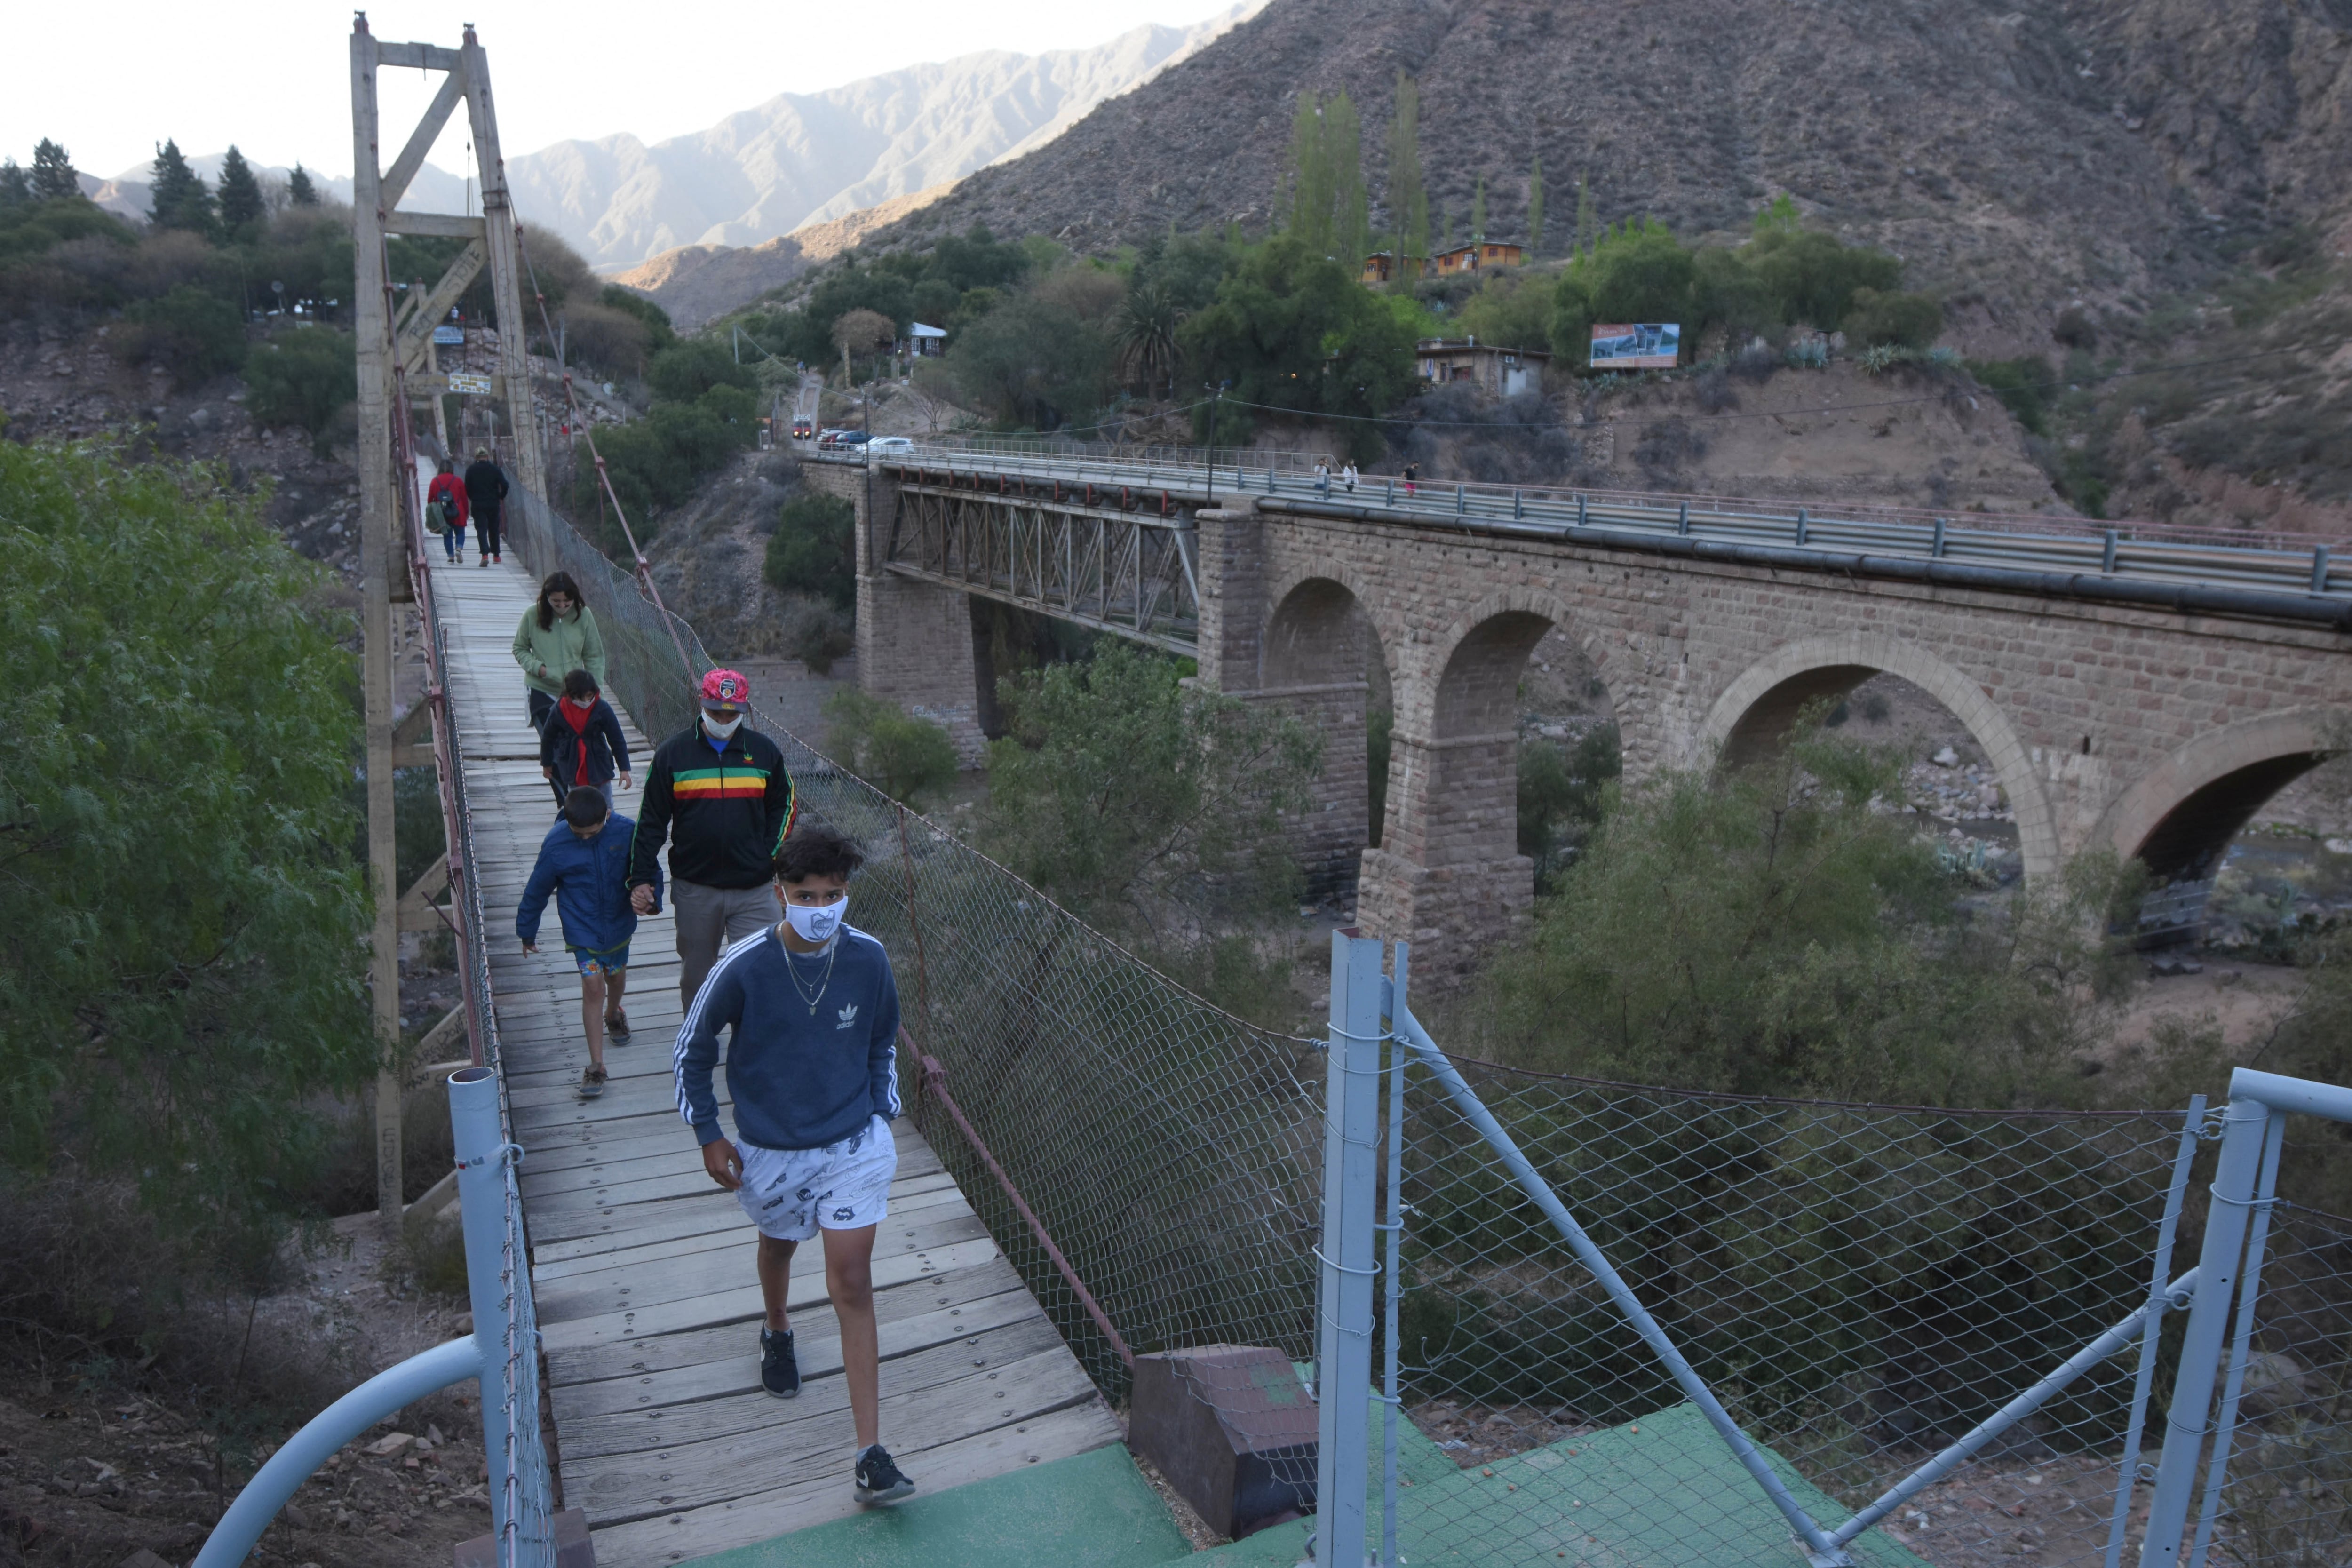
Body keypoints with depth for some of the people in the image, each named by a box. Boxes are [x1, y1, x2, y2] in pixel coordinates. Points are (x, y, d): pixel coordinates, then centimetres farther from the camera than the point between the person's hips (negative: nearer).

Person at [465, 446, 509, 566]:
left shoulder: (471, 470, -2)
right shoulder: (495, 469, -2)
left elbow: (467, 488, 1)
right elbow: (505, 484, -9)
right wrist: (502, 497, 7)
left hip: (478, 505, -1)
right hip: (493, 504, 1)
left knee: (481, 530, -4)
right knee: (494, 529, 15)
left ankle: (485, 554, -21)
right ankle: (496, 555, 21)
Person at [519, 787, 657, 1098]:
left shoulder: (626, 831, -18)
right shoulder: (556, 842, -18)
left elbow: (649, 869, -4)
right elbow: (537, 889, -4)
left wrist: (651, 897, -24)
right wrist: (527, 931, 6)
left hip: (619, 922, 2)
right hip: (582, 929, -2)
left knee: (616, 975, 22)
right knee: (593, 985, -11)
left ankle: (613, 1014, 58)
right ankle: (596, 1066, -5)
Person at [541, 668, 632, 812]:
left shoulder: (602, 709, -14)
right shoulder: (560, 710, -11)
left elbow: (617, 740, -9)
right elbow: (548, 738, 6)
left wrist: (624, 769, -11)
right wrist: (546, 764, 16)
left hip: (599, 766, -1)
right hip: (572, 768, 1)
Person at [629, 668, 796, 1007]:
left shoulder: (764, 751, 2)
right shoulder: (673, 753, -1)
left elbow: (783, 804, 15)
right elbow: (652, 820, 3)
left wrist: (770, 857, 3)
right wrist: (642, 878, 0)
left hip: (753, 889, 0)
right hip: (694, 890, 1)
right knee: (696, 975, 15)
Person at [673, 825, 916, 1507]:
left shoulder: (868, 959, -13)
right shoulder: (744, 969, -19)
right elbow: (693, 1050, -3)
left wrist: (882, 1113, 9)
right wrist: (708, 1135, -4)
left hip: (854, 1142, 0)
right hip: (771, 1148, 0)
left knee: (852, 1285, -5)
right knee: (779, 1244, 26)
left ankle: (870, 1455, -2)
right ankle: (777, 1332, 62)